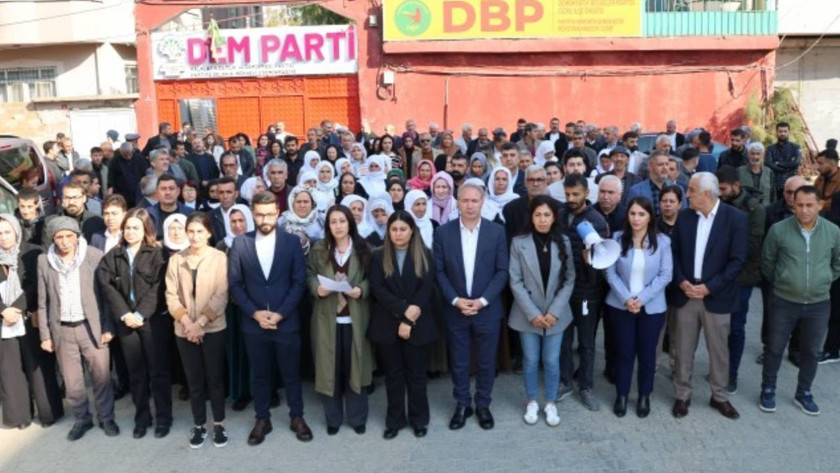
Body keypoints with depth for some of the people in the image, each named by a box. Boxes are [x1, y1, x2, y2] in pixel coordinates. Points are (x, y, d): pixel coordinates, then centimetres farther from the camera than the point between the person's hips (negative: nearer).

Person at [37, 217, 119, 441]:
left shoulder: (94, 256, -7)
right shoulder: (44, 261, 0)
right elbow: (43, 301, 6)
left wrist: (108, 327, -6)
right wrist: (45, 335, 4)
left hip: (91, 326, -2)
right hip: (62, 330, 2)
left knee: (101, 376, 5)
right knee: (71, 380, 10)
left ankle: (106, 417, 23)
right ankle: (82, 419, 29)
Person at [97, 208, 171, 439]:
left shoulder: (156, 254, -3)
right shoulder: (112, 256, 7)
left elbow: (158, 288, -9)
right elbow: (107, 287, 0)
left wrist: (140, 314, -15)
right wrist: (124, 314, -10)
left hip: (154, 319, -3)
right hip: (125, 322, 3)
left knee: (158, 371, 3)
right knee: (136, 373, 10)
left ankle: (163, 418, 15)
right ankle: (142, 417, 23)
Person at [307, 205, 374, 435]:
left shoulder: (362, 249, 0)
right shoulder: (318, 250, 2)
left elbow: (371, 278, 3)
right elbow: (309, 275, 3)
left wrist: (361, 290, -15)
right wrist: (317, 288, -16)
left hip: (355, 317, 0)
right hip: (327, 317, 0)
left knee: (355, 364, 7)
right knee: (329, 366, 5)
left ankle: (357, 418, 21)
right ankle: (333, 418, 20)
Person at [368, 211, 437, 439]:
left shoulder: (424, 255, 1)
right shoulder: (378, 256, 2)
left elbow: (427, 288, -7)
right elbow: (378, 289, -8)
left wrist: (409, 319, -16)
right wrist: (404, 309, -18)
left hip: (418, 325, 0)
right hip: (387, 325, 1)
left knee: (416, 373, 9)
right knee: (393, 374, 10)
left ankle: (419, 419, 24)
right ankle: (395, 420, 23)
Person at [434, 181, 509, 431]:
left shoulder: (497, 231, -3)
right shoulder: (443, 232, -3)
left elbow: (502, 271, -4)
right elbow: (439, 271, -2)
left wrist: (482, 300, -14)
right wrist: (455, 300, -13)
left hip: (487, 309, 0)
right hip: (455, 309, 0)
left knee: (486, 362, 11)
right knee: (459, 362, 11)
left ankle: (483, 405, 29)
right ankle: (462, 404, 28)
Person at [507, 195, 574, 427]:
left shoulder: (564, 242, -1)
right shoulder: (519, 243, -7)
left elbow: (569, 279, -1)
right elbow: (515, 281, -8)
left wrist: (555, 311, -10)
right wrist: (532, 313, -13)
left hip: (555, 314, 1)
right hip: (528, 314, -1)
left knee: (551, 361, 7)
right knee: (531, 360, 9)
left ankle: (551, 403, 26)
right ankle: (532, 402, 28)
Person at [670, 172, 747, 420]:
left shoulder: (735, 218, -8)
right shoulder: (684, 217, 2)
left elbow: (738, 260, -10)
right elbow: (674, 253, 5)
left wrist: (709, 287, -16)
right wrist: (681, 281, -10)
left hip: (716, 296, -2)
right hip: (685, 294, 2)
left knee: (719, 350, 11)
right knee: (683, 349, 9)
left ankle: (720, 396, 29)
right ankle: (682, 395, 24)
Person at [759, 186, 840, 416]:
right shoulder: (778, 230, -12)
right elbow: (767, 263, 2)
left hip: (818, 304, 2)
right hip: (783, 302, -2)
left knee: (811, 352, 15)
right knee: (774, 349, 9)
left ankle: (803, 393, 34)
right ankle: (768, 390, 27)